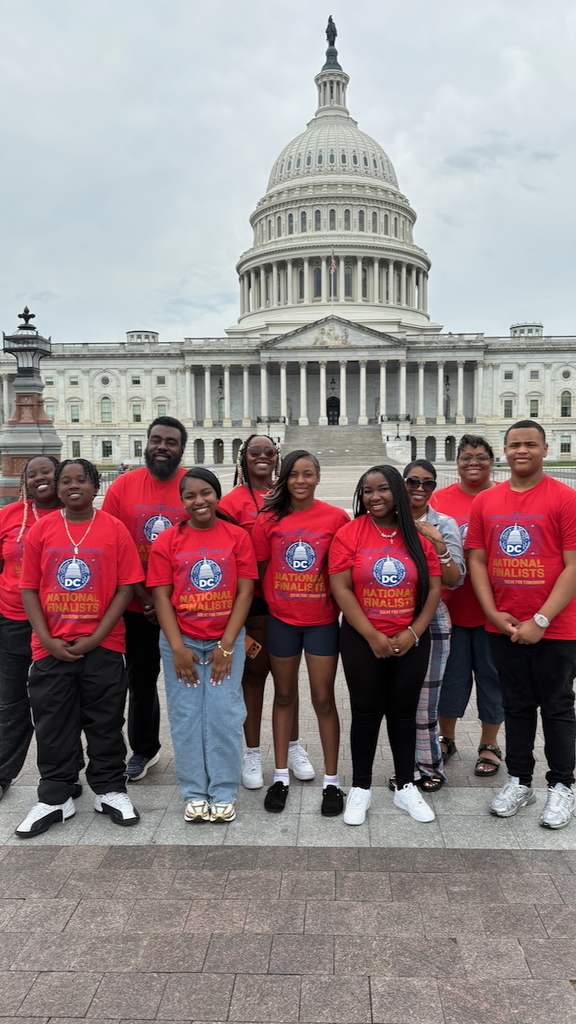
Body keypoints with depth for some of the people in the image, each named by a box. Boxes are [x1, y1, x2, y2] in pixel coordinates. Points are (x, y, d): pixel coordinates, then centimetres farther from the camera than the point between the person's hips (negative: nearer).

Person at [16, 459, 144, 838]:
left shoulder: (115, 529, -4)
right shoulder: (41, 529, 1)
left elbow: (126, 587, -5)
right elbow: (29, 588, 2)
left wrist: (95, 638, -11)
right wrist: (47, 640, -8)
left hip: (103, 646, -1)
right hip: (51, 647, 2)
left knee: (106, 722, 10)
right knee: (53, 724, 10)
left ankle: (110, 790, 27)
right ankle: (55, 798, 26)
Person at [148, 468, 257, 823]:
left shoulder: (238, 537, -2)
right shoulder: (167, 541, -1)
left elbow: (245, 592, -4)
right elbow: (161, 596, -2)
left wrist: (227, 645, -9)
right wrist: (177, 647, -9)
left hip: (226, 640, 0)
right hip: (180, 641, 1)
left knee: (224, 714, 0)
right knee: (186, 716, 5)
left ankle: (224, 794, 15)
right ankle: (194, 794, 19)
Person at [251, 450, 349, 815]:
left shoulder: (337, 518, -7)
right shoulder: (269, 520, -3)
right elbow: (258, 571, 2)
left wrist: (344, 609, -5)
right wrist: (270, 604, -1)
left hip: (322, 620, -1)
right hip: (281, 620, 2)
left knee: (323, 697, 6)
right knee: (284, 695, 14)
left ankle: (332, 781, 21)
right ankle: (281, 776, 27)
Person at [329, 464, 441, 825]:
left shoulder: (419, 536, 1)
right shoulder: (349, 534, -7)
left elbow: (434, 588, 2)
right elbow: (340, 588, -11)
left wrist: (414, 632, -8)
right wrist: (372, 636, -13)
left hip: (411, 642, 2)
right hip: (363, 641, -2)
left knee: (404, 711, 11)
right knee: (367, 712, 6)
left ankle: (406, 787, 27)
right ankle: (361, 789, 22)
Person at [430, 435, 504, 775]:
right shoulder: (440, 499, 2)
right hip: (450, 605, 1)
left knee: (491, 674, 11)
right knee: (451, 674, 12)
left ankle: (490, 744, 30)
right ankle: (446, 738, 33)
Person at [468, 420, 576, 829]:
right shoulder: (486, 502, 4)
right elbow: (477, 560, 6)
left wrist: (541, 620, -15)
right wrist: (493, 613, -5)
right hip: (504, 627, 4)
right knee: (517, 706, 15)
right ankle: (519, 781, 29)